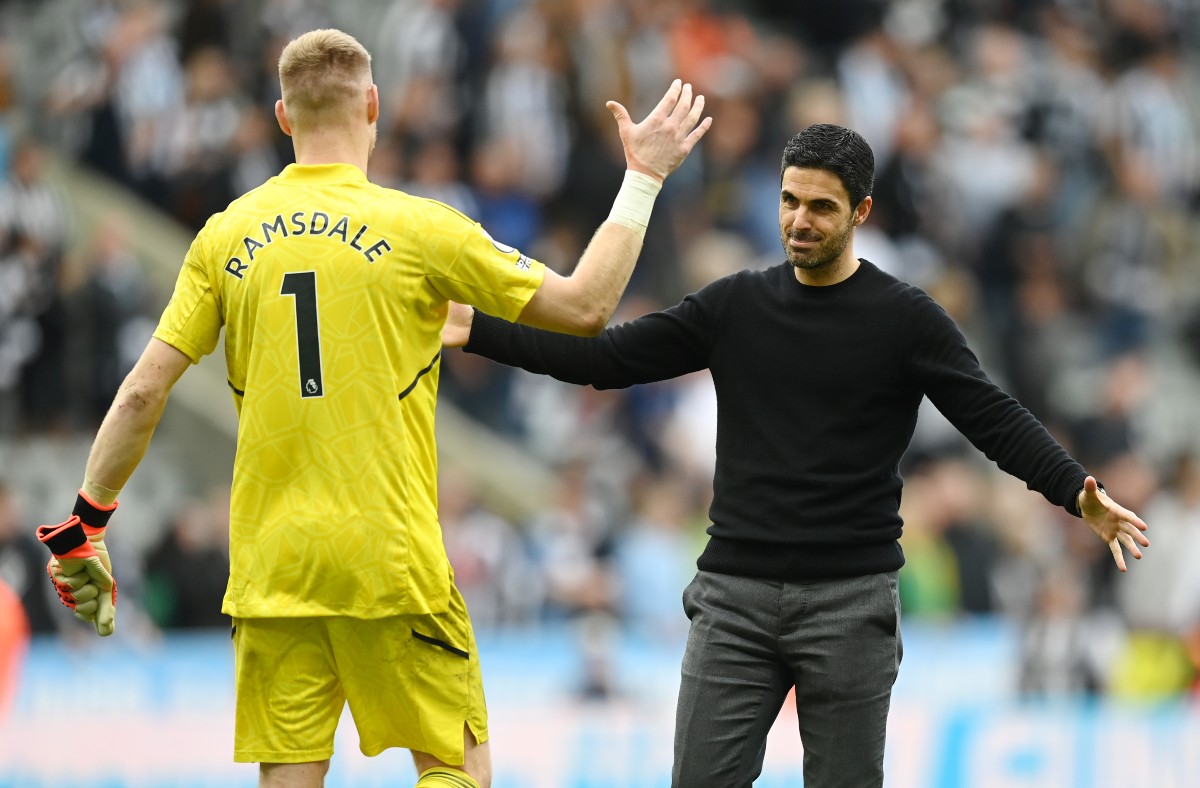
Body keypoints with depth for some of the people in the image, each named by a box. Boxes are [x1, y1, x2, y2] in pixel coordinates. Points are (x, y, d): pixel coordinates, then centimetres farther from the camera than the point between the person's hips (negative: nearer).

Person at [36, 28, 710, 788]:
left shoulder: (227, 236, 4)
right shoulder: (415, 227, -5)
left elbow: (143, 392, 2)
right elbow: (584, 306, -2)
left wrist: (84, 525, 12)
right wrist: (643, 180, 8)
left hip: (270, 565, 3)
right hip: (391, 565, -3)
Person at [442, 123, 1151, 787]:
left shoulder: (906, 319, -1)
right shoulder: (736, 306, 9)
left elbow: (994, 419, -8)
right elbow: (608, 358, 10)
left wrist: (1076, 491, -24)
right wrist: (478, 331, 2)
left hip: (849, 600, -3)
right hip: (735, 596, 3)